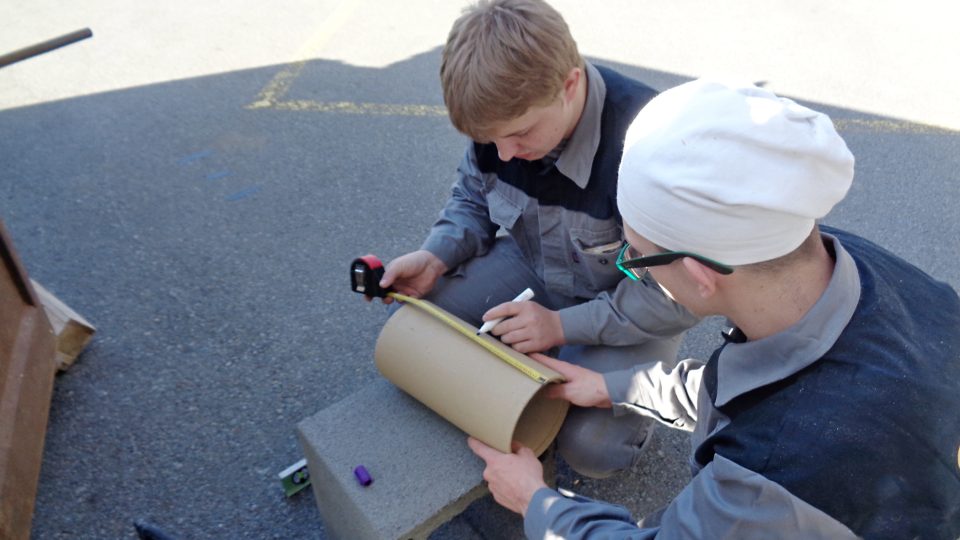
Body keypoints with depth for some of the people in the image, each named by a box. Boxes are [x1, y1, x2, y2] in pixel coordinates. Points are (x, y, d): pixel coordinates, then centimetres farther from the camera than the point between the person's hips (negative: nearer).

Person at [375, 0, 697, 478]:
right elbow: (472, 201, 4)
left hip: (632, 302, -5)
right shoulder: (502, 112, -16)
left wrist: (563, 325, -27)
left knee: (590, 446, -21)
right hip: (531, 263, 5)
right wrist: (435, 257, -15)